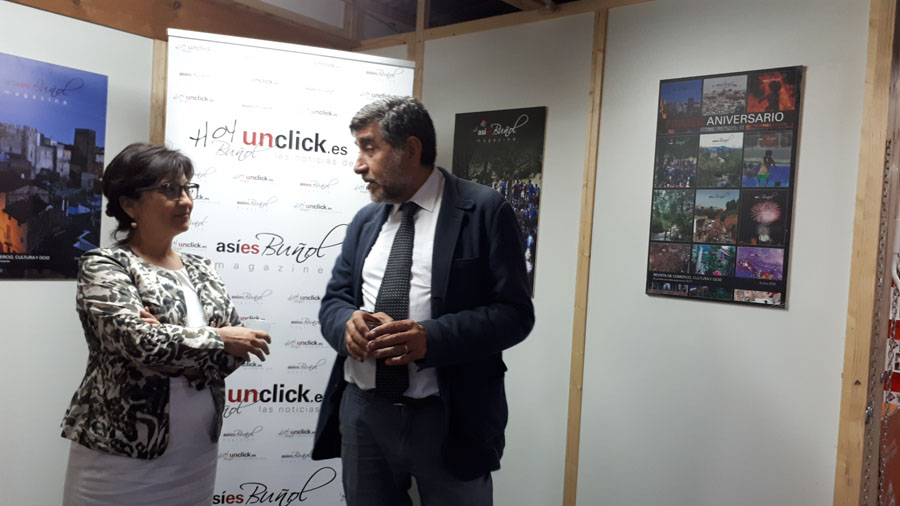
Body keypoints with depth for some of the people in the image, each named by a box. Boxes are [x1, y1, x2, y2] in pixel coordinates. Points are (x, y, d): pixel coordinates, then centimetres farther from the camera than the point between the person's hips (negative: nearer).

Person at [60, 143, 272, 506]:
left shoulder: (200, 270, 8)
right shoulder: (103, 266, -8)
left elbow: (235, 349, 0)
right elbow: (139, 342, -24)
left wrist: (176, 351, -16)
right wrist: (217, 339, -12)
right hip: (121, 458, -5)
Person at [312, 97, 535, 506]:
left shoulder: (484, 211, -7)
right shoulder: (365, 220, 12)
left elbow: (514, 312, -11)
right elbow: (334, 299, 12)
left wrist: (431, 338, -25)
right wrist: (348, 322, -12)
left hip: (449, 418, -5)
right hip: (362, 413, 5)